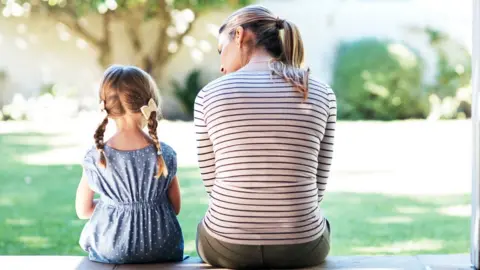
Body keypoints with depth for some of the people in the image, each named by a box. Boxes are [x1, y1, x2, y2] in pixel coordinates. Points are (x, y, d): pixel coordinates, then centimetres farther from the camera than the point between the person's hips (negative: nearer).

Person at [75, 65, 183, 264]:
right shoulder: (165, 155, -11)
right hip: (162, 251, 0)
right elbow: (175, 208, -1)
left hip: (109, 253, 0)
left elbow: (83, 211, -1)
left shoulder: (95, 158, -12)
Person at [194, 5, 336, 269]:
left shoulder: (210, 95, -7)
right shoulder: (321, 94, -3)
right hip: (301, 246, 1)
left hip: (228, 246, -1)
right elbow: (316, 185, 2)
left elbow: (214, 183, 1)